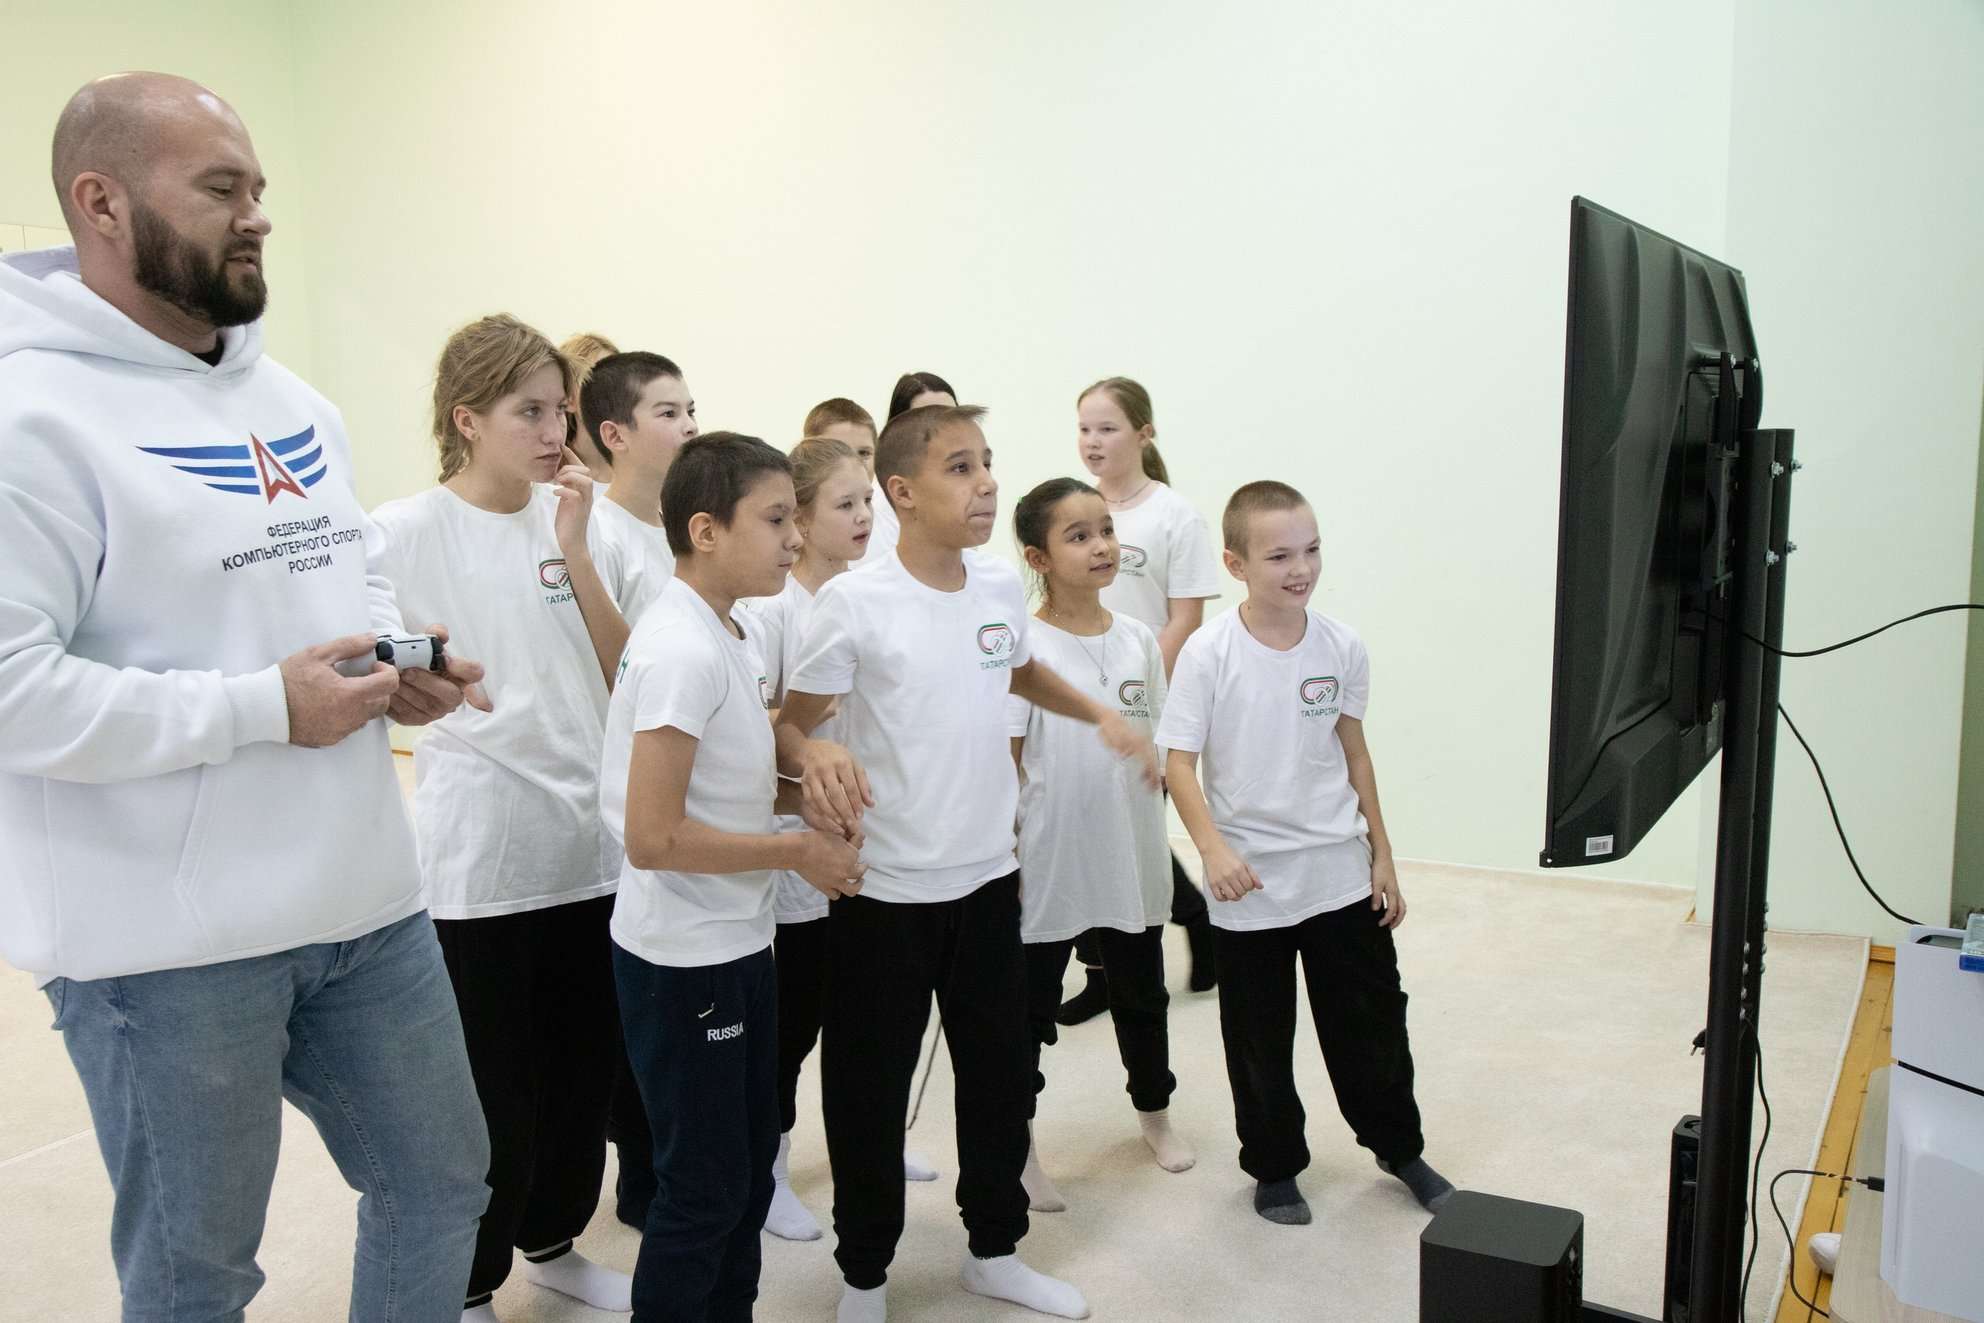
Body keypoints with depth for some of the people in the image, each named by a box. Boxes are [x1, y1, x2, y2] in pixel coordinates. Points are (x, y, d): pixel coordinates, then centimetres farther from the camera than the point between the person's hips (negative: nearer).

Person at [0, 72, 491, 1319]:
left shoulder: (297, 403, 11)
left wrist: (406, 657, 2)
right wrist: (265, 708, -21)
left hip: (367, 895, 8)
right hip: (167, 940, -7)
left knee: (441, 1184, 20)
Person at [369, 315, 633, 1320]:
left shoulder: (572, 520, 3)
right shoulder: (404, 532, -8)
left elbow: (622, 672, -2)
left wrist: (573, 549, -10)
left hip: (589, 846, 5)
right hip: (476, 860, -4)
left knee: (586, 1073, 17)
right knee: (493, 1090, 7)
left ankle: (551, 1242, 40)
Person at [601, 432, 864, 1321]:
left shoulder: (731, 639, 5)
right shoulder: (683, 650, -23)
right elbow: (653, 836, -26)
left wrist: (805, 788, 3)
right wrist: (799, 852, -18)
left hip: (738, 947, 9)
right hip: (685, 961, -9)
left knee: (748, 1169, 21)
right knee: (704, 1189, 6)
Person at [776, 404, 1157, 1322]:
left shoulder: (1004, 588, 2)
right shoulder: (854, 604, -16)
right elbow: (789, 726, -11)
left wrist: (1101, 714, 11)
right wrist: (814, 757, -33)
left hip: (988, 879, 5)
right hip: (884, 892, -5)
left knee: (999, 1078, 17)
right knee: (870, 1091, 9)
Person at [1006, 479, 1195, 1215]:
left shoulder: (1139, 642, 1)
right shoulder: (1022, 649, -13)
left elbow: (1151, 750, 10)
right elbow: (1005, 765, -11)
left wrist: (1156, 841, 10)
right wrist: (1004, 862, -12)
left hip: (1131, 863, 5)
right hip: (1047, 869, -5)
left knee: (1141, 996, 21)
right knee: (1030, 1011, 9)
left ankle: (1154, 1113, 43)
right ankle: (1019, 1147, 25)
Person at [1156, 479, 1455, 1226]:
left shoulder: (1342, 647, -3)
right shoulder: (1209, 654, -14)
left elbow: (1354, 751, 7)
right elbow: (1178, 760, -14)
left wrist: (1382, 855, 9)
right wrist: (1212, 847, -28)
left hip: (1341, 876, 3)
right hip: (1249, 885, -3)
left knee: (1371, 1020, 15)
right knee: (1259, 1039, 12)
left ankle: (1399, 1146, 38)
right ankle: (1274, 1166, 32)